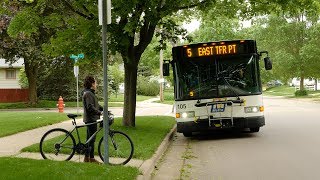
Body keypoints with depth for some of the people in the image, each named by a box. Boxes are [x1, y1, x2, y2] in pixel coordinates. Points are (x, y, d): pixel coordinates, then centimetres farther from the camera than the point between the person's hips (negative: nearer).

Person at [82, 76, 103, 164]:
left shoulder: (90, 93, 18)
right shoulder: (88, 93, -16)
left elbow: (96, 105, 22)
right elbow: (90, 107, -25)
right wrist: (100, 112, -25)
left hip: (92, 119, 11)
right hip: (90, 119, -11)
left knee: (90, 139, 12)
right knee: (91, 138, -7)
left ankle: (91, 157, 17)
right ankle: (87, 158, -3)